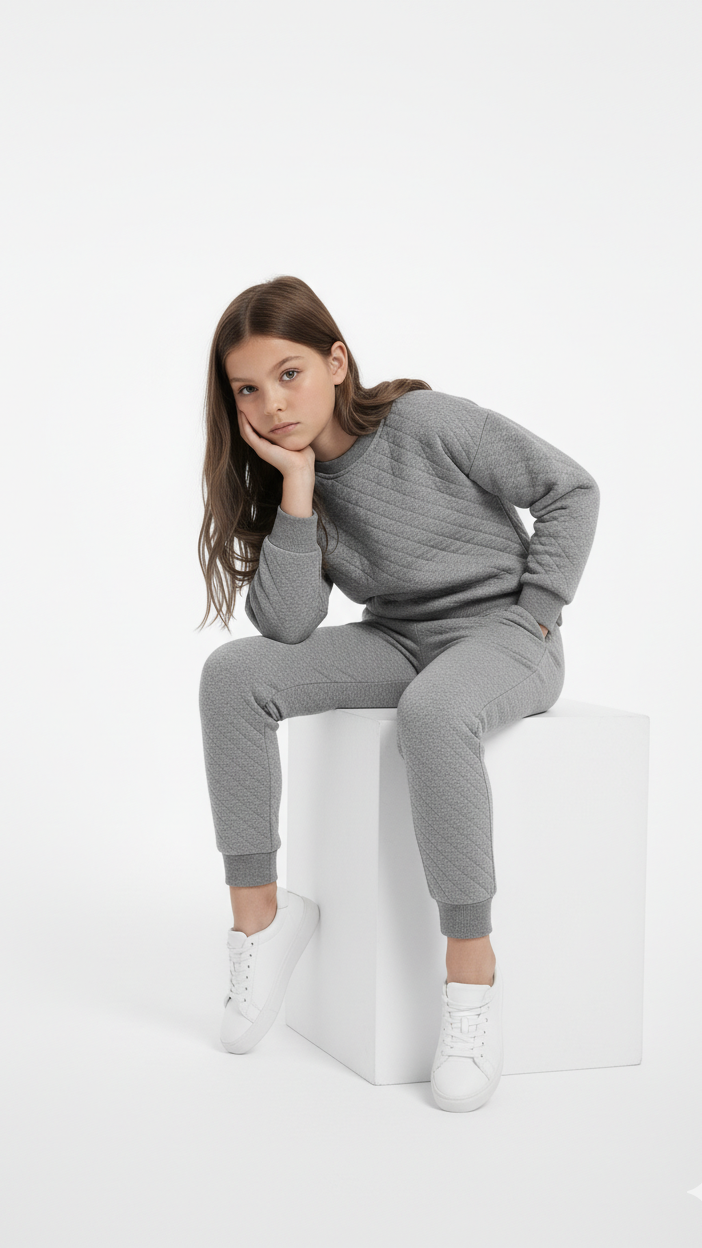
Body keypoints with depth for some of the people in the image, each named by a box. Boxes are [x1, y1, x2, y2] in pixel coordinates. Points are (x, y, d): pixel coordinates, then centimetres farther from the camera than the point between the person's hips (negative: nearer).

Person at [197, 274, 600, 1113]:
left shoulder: (427, 423, -14)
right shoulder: (284, 478, 0)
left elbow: (571, 490, -7)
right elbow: (287, 624, -13)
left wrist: (534, 615, -10)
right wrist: (298, 488, -19)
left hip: (500, 636, -5)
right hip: (396, 640, 5)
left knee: (432, 712, -40)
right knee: (232, 675, -18)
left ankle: (473, 969, -29)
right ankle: (258, 913, -11)